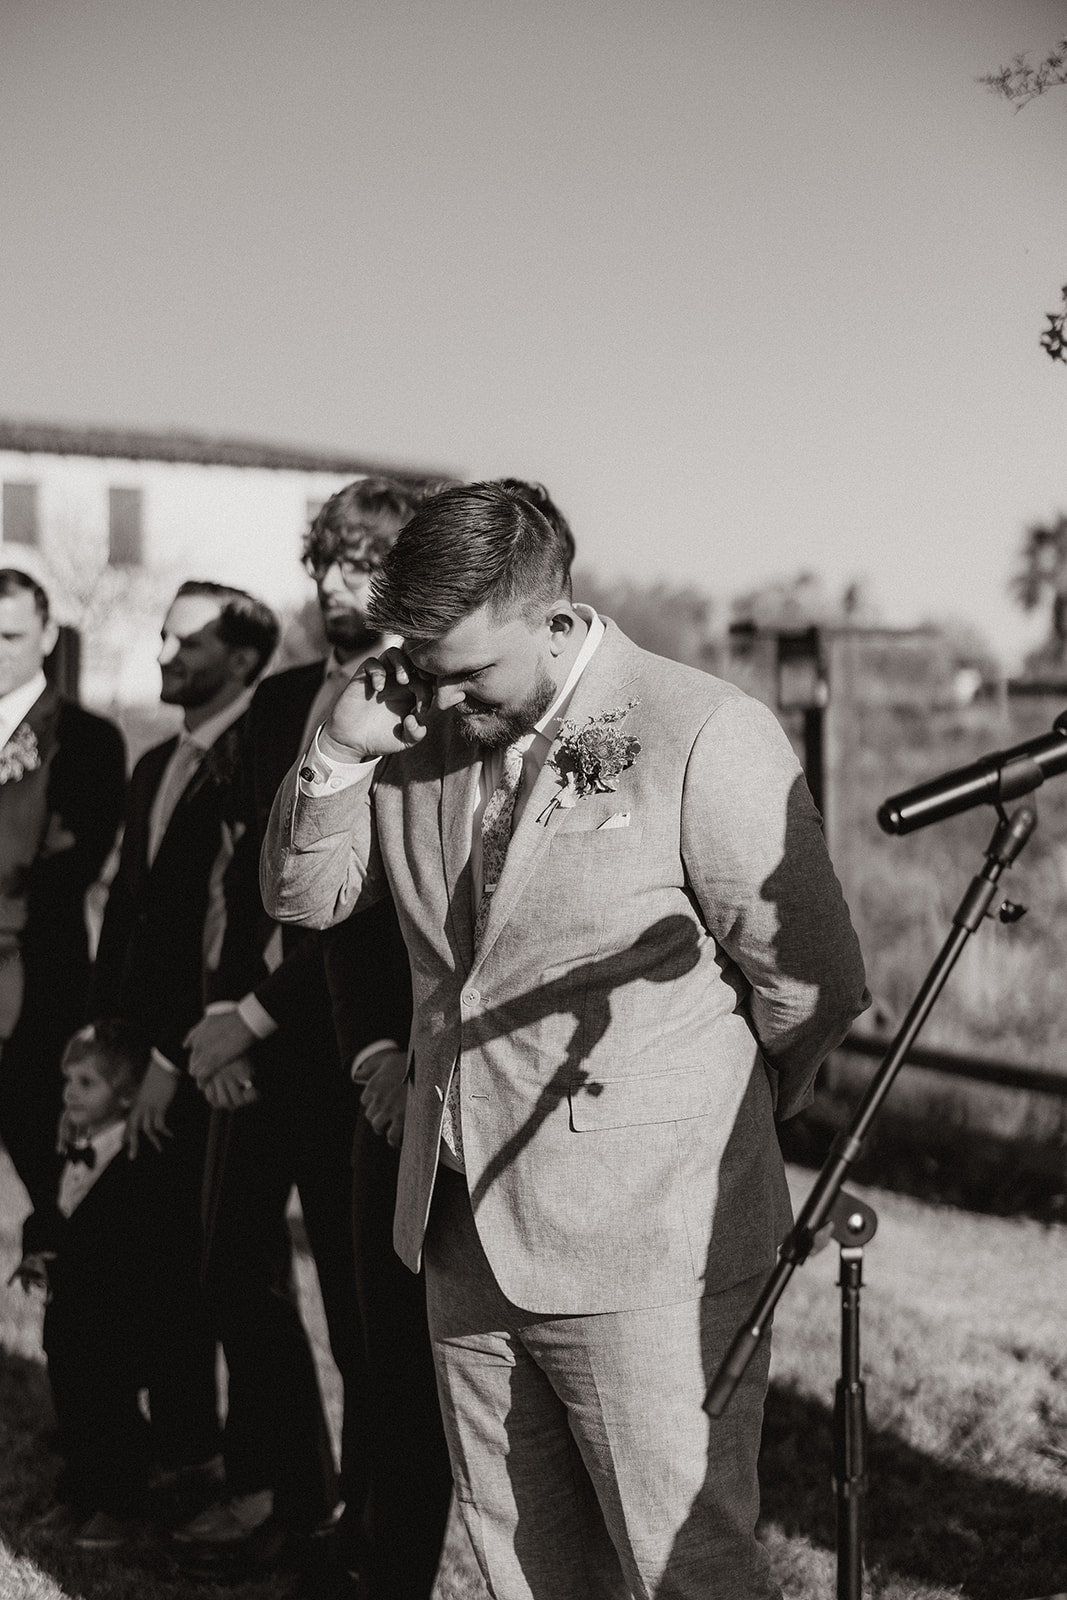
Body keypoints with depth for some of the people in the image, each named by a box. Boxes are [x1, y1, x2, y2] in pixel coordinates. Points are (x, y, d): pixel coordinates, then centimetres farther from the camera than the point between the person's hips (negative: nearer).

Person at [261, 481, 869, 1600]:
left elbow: (812, 985, -9)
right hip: (465, 1241, 6)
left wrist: (705, 1121, 6)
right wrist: (341, 752, -7)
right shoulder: (423, 732, 5)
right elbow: (304, 900, 11)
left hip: (647, 1254, -6)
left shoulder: (704, 736, -14)